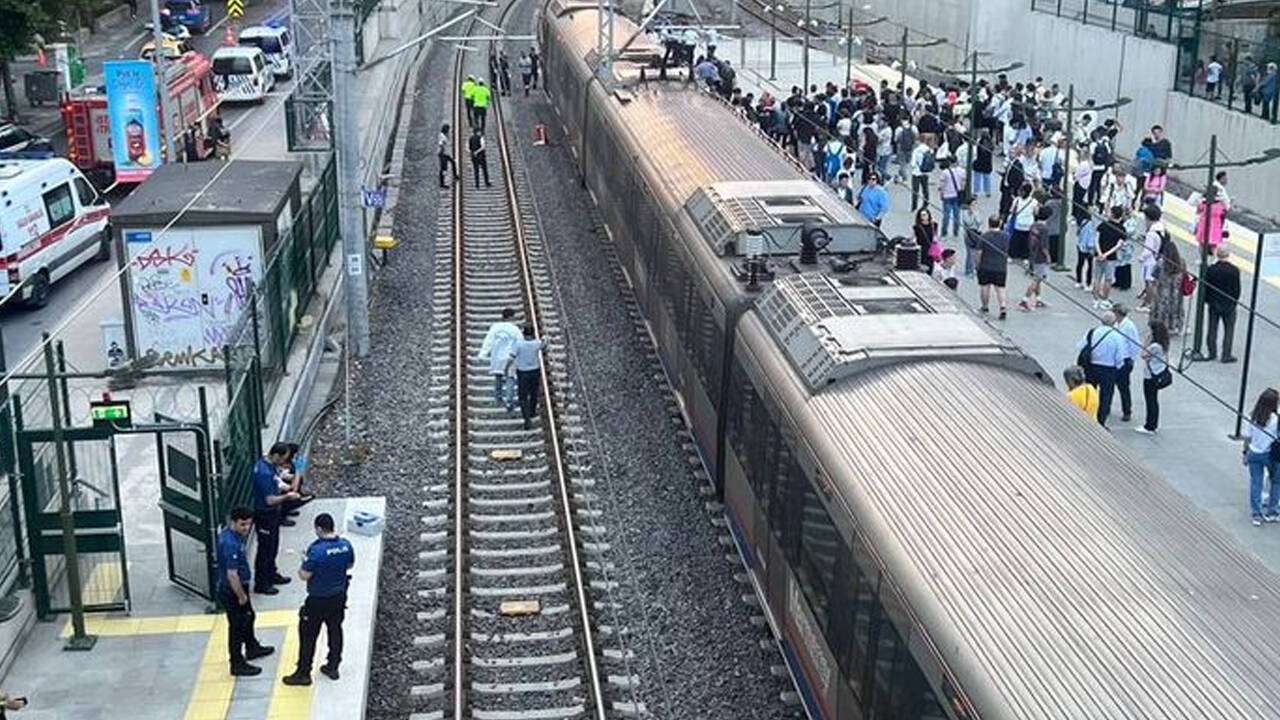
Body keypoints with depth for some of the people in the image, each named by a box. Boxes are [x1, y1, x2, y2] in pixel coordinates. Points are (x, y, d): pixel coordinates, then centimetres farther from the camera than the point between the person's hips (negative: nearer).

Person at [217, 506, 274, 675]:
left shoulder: (227, 532, -3)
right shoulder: (231, 544, -34)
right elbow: (232, 574, -31)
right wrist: (241, 596, -19)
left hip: (239, 586, 10)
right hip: (231, 591, -10)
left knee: (248, 616, 28)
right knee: (237, 626, 5)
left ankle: (252, 648, 48)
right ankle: (237, 664, 20)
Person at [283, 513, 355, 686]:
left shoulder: (316, 550, -26)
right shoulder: (346, 545, -8)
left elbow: (304, 576, -21)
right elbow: (350, 565, 10)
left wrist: (305, 562, -3)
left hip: (318, 600, -6)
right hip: (339, 597, 6)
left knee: (308, 636, 8)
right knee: (335, 630, 20)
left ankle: (303, 673, 16)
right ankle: (333, 667, 32)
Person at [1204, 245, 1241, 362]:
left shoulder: (1211, 269, -10)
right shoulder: (1234, 270, -15)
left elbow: (1206, 287, -4)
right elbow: (1237, 289, -8)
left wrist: (1207, 300, 10)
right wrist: (1235, 301, 8)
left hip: (1213, 304, 2)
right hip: (1229, 304, -2)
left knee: (1212, 329, 13)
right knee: (1229, 330, 7)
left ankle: (1212, 353, 19)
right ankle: (1226, 355, 7)